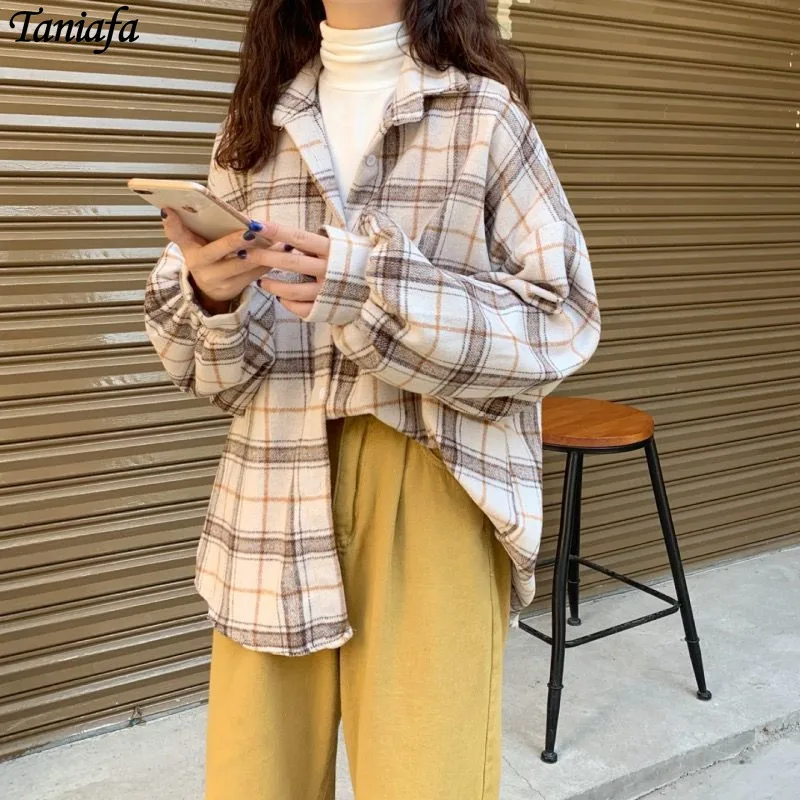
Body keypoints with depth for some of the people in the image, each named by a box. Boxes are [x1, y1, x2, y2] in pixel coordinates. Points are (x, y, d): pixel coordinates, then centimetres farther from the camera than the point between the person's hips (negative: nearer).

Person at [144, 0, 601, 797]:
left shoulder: (484, 110, 0)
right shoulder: (254, 122, 11)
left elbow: (560, 318, -7)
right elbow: (213, 368, 10)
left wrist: (372, 287, -19)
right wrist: (209, 297, -14)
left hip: (432, 483, -3)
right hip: (278, 481, 4)